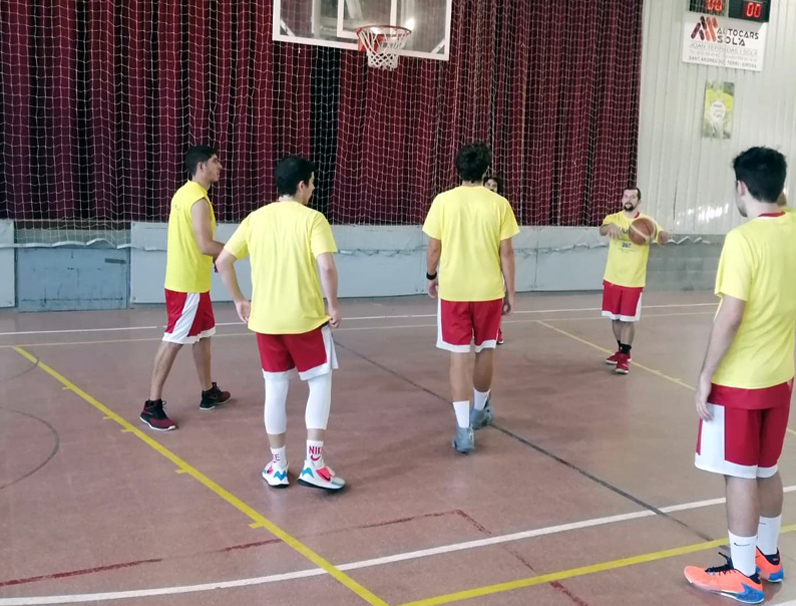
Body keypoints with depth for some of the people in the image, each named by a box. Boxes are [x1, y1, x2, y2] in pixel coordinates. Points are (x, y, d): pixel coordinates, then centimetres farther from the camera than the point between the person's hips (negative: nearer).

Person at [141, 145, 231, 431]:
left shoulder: (185, 193, 12)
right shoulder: (198, 200, -19)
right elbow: (206, 245, -24)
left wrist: (217, 256, 15)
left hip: (191, 280, 10)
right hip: (188, 284, -10)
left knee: (203, 336, 18)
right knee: (173, 341, -5)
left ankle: (208, 393, 30)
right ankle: (152, 405, 1)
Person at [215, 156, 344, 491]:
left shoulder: (255, 218, 5)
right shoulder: (312, 219, -8)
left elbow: (223, 261, 4)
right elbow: (326, 267, -20)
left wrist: (239, 300, 13)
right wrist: (334, 305, -7)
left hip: (265, 319, 4)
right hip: (306, 318, -4)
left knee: (275, 390, 14)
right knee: (320, 384, 11)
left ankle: (277, 466, 22)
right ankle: (313, 463, 8)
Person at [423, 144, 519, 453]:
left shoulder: (443, 201, -5)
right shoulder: (499, 204, -5)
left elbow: (434, 248, -1)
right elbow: (506, 253, -3)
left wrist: (432, 276, 17)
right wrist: (510, 291, 6)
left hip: (453, 290, -1)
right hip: (489, 290, 1)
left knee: (459, 356, 2)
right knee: (485, 351, 19)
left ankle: (463, 430, -1)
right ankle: (479, 410, 38)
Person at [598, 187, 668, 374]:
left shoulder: (646, 222, -3)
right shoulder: (613, 218, 0)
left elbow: (664, 239, -17)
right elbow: (602, 230, -22)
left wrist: (659, 233, -41)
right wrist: (611, 227, -46)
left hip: (633, 281, -2)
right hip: (612, 278, 2)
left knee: (628, 319, 0)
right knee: (615, 317, 13)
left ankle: (625, 357, 11)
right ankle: (621, 350, 32)